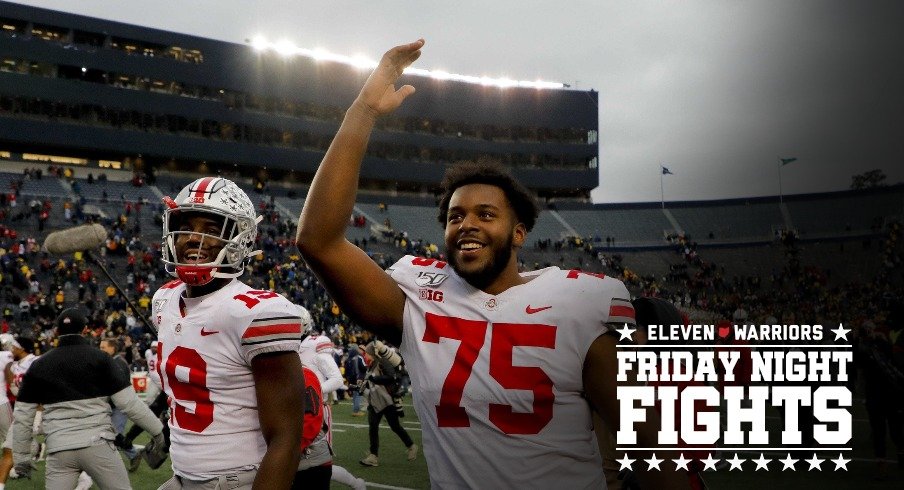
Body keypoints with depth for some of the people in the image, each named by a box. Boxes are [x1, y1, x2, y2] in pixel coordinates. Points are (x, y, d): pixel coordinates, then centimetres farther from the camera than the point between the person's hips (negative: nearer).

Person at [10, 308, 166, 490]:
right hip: (97, 444, -2)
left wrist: (21, 454, 20)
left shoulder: (39, 366, 8)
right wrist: (157, 429, 4)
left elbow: (22, 415, 10)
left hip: (59, 450, 3)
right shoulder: (99, 359, -1)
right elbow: (128, 402, -5)